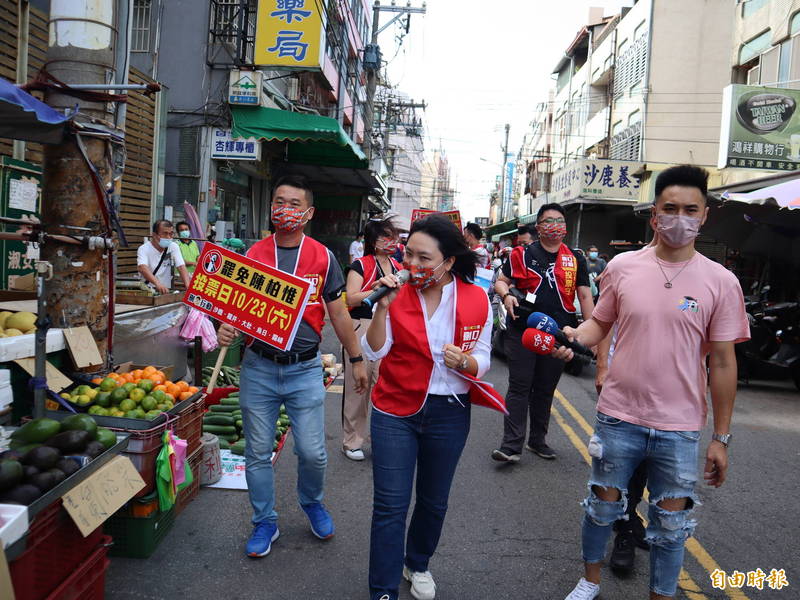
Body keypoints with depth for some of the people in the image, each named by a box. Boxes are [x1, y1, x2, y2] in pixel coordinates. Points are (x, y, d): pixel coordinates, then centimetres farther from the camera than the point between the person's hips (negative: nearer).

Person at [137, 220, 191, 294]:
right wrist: (157, 284, -44)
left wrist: (188, 285, -27)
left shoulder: (174, 247, 4)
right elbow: (143, 268, -25)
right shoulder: (144, 249, -8)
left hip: (167, 290, 4)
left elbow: (181, 267, -6)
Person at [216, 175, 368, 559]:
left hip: (305, 370, -1)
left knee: (312, 452, 3)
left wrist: (356, 359, 9)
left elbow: (338, 313, 7)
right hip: (258, 368, 1)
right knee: (258, 453, 9)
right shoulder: (253, 254, 2)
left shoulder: (322, 257, 0)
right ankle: (264, 522, 30)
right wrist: (227, 330, -17)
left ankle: (312, 502, 35)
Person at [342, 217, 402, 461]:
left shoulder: (398, 268, 15)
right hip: (362, 329, -4)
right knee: (358, 385, 3)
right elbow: (351, 298, -12)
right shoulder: (361, 265, -2)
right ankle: (352, 441, 17)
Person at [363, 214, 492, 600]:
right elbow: (373, 352, -12)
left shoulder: (476, 299, -8)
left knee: (433, 501, 19)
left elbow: (482, 359, -2)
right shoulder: (398, 293, -8)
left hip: (449, 413, 2)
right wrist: (382, 307, -24)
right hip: (395, 411, -1)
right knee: (390, 505, 0)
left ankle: (418, 564, 45)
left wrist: (465, 362, -24)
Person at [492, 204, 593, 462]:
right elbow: (501, 281, 6)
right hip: (523, 331, -2)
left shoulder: (575, 260, 9)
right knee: (519, 387, -3)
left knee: (545, 389, 13)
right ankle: (512, 445, 0)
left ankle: (538, 440, 27)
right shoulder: (523, 254, 2)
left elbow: (585, 296, 9)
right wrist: (506, 296, -17)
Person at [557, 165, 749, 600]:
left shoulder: (720, 282, -6)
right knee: (603, 505, 17)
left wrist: (721, 438, -1)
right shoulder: (622, 267, -4)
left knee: (671, 523, 13)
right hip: (618, 416, 1)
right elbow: (601, 321, 9)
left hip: (679, 428, -1)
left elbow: (723, 363, -2)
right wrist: (575, 336, -15)